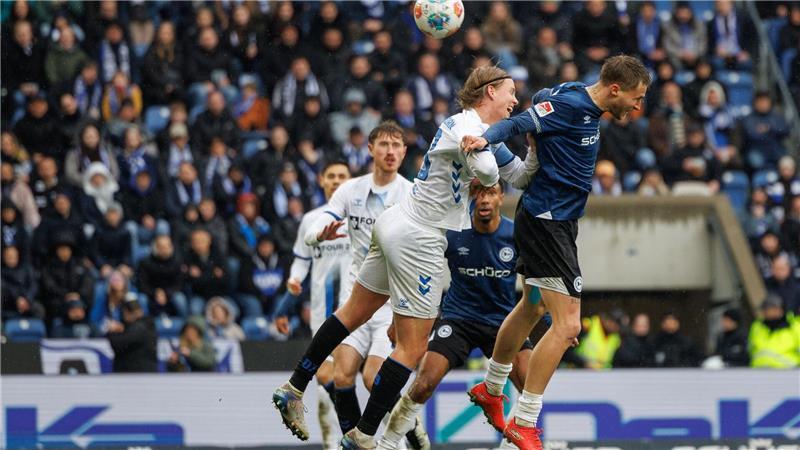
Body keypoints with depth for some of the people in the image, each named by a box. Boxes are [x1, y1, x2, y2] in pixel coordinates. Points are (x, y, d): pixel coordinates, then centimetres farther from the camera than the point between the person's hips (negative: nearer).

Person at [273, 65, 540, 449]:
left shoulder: (479, 129, 14)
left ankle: (293, 390, 30)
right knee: (412, 348, -3)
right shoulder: (467, 124, -16)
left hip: (397, 226, 10)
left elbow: (519, 177, 19)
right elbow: (488, 173, -31)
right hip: (418, 241, -10)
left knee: (354, 313, 21)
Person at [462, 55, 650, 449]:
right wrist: (485, 139, -43)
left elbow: (542, 99, 23)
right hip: (546, 222, -11)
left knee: (531, 308, 28)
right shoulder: (568, 105, -20)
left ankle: (491, 390, 46)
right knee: (567, 326, -15)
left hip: (556, 220, 11)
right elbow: (518, 123, -24)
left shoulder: (585, 105, 8)